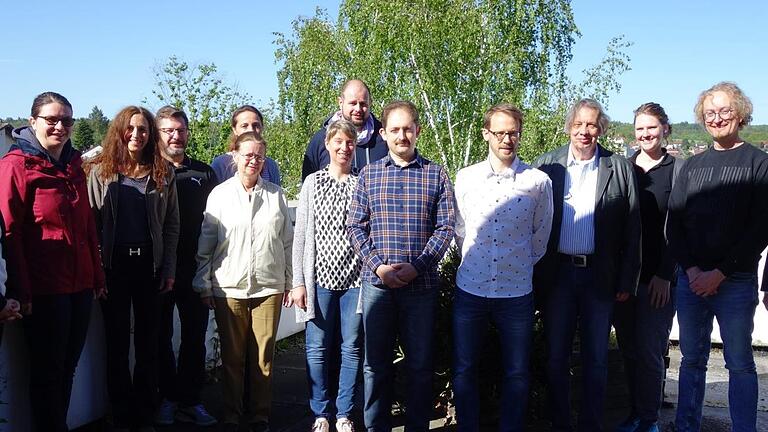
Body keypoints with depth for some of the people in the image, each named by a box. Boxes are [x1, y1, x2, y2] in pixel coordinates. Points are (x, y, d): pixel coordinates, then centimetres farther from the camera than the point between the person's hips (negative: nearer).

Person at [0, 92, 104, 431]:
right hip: (44, 289, -6)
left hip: (80, 286, 6)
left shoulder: (74, 165, 13)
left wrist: (97, 276, 13)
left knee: (67, 367, 15)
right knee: (48, 372, 6)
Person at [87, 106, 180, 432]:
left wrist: (169, 268, 0)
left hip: (150, 264, 1)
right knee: (117, 343, 7)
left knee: (148, 343, 7)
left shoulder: (163, 174, 5)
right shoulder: (100, 171, 2)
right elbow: (91, 221, -1)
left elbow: (172, 224, 5)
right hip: (113, 264, -1)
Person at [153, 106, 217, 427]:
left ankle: (189, 401, 17)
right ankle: (168, 397, 21)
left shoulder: (204, 173, 9)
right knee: (162, 335, 8)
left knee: (195, 335, 6)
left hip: (194, 268, 2)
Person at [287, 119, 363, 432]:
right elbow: (301, 235, 3)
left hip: (355, 277, 0)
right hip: (319, 276, 0)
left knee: (351, 348, 6)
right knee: (317, 349, 4)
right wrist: (298, 282, -2)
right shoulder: (313, 183, 4)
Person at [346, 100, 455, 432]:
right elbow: (355, 226, 4)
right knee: (375, 362, 10)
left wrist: (417, 267, -11)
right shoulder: (369, 174, 6)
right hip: (376, 282, 1)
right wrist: (379, 266, -9)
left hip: (422, 283, -1)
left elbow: (446, 227, -1)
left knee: (420, 363, 8)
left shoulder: (436, 174, 3)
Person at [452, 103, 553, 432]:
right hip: (469, 290, 1)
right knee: (464, 370, 10)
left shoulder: (539, 182, -4)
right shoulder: (465, 178, 0)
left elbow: (540, 236, 7)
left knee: (516, 374, 10)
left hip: (517, 292, -1)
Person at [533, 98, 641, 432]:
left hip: (600, 276, 0)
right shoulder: (547, 164, 1)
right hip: (556, 275, 1)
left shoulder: (620, 168, 0)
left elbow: (632, 229, 0)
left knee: (596, 358, 11)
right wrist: (535, 274, -4)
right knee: (556, 356, 11)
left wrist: (626, 280, -3)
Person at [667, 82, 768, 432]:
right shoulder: (693, 165, 11)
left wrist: (720, 273, -12)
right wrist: (691, 270, -7)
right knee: (691, 359, 12)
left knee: (739, 363, 5)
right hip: (690, 279, 4)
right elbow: (673, 223, 6)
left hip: (736, 281, -4)